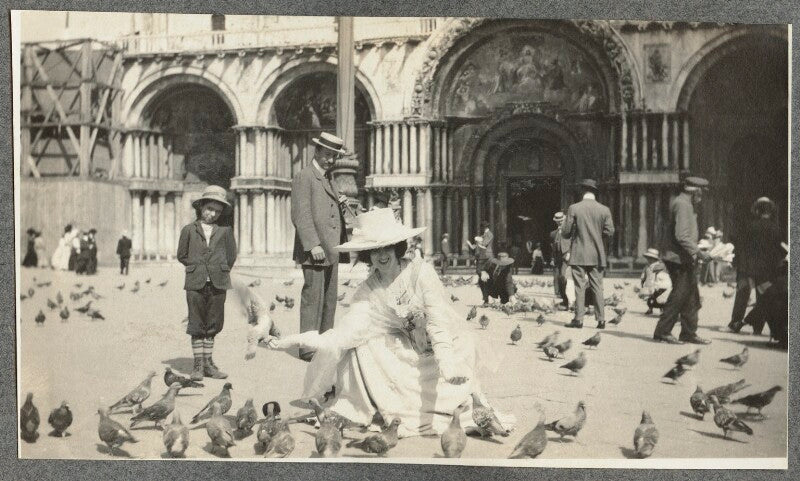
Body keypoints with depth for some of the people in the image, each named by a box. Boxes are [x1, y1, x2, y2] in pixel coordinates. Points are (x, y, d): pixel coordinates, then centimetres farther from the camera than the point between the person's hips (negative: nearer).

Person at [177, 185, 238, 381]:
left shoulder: (225, 230, 5)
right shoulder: (189, 230, 5)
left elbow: (231, 256, 10)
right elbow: (182, 256, 11)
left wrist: (219, 271, 7)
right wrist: (197, 268, 6)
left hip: (218, 284, 1)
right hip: (195, 284, -1)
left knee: (213, 325, 7)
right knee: (196, 326, 2)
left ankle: (208, 363, 17)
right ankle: (198, 364, 10)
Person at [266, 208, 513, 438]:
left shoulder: (420, 271, -21)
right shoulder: (368, 291, -8)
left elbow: (438, 322, -27)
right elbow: (345, 332, -18)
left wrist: (446, 362, -43)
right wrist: (295, 341, -28)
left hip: (452, 345, -4)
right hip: (412, 350, 5)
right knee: (365, 345, -13)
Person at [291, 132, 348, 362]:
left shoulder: (328, 179, 22)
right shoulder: (304, 177, -7)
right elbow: (301, 215, -16)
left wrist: (341, 202, 8)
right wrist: (313, 245, -22)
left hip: (331, 250, 9)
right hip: (314, 250, -9)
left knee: (329, 300, 11)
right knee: (313, 297, -7)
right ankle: (308, 348, -1)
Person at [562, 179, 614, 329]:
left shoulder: (573, 208, -6)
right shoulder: (604, 210, 1)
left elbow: (566, 233, -5)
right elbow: (609, 232, -1)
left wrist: (564, 222, 16)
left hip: (578, 255, -2)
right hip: (597, 255, 2)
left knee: (580, 287, 2)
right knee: (597, 287, 7)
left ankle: (578, 319, 1)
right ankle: (601, 319, 6)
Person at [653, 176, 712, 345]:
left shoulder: (685, 204, 18)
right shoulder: (682, 205, -15)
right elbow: (682, 236, -23)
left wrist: (696, 251, 20)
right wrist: (698, 252, -22)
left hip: (685, 260, 10)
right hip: (679, 259, -10)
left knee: (692, 298, 11)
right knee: (679, 296, -7)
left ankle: (689, 333, 17)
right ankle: (662, 332, 0)